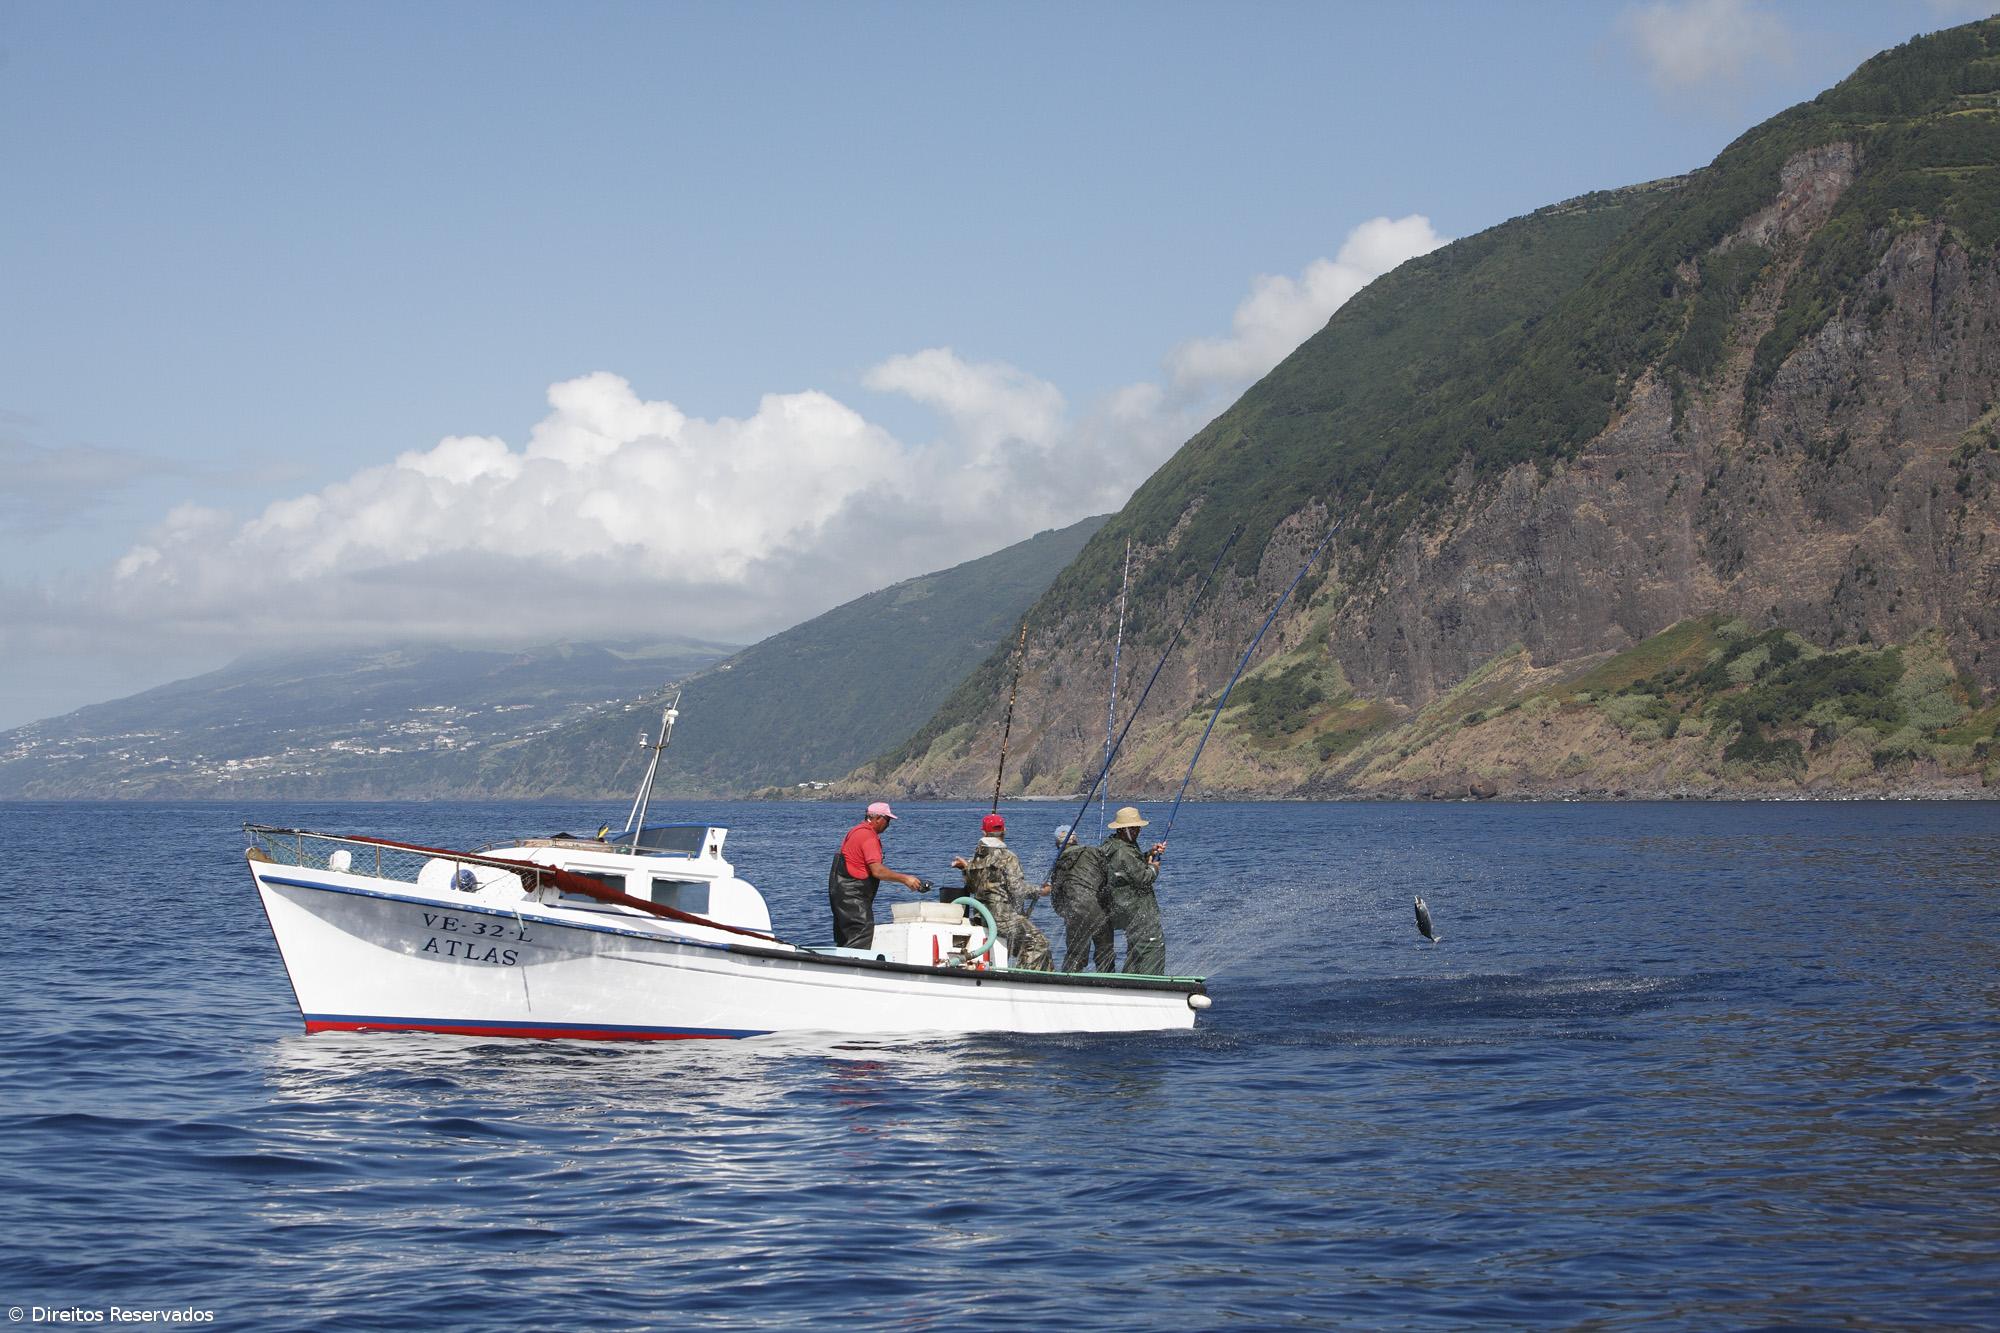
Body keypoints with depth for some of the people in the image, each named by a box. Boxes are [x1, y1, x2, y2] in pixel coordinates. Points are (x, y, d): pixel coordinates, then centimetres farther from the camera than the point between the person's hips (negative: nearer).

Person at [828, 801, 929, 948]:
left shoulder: (857, 831, 17)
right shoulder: (868, 836, -16)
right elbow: (877, 870, -23)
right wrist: (904, 879, -18)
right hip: (851, 894, -11)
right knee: (863, 936, -16)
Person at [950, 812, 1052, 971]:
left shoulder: (976, 858, 9)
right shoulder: (1008, 858, -12)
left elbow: (970, 887, 20)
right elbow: (1018, 890, -16)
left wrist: (966, 868, 32)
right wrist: (1039, 891, -1)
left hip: (981, 916, 8)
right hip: (1004, 916, -8)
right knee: (1039, 943, -8)